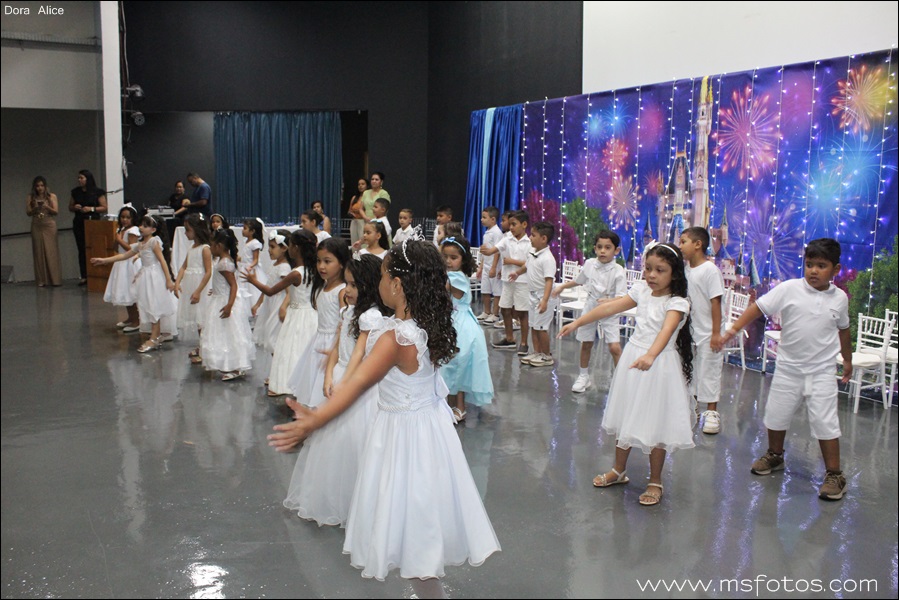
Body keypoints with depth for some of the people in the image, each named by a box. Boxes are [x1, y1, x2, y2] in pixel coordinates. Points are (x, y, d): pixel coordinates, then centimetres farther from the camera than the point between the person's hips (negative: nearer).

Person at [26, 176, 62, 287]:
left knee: (51, 252, -5)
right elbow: (28, 213, 5)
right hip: (36, 226, 1)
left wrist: (47, 207, -17)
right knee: (39, 253, 0)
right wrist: (35, 208, -14)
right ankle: (41, 280, 1)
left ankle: (55, 279, -3)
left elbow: (56, 212, 0)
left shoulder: (52, 196, 4)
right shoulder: (31, 198, 8)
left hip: (49, 225, -1)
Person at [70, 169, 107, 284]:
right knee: (81, 250, 0)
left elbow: (104, 208, -1)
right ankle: (84, 276, 3)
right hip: (79, 223, 4)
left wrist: (91, 209, -14)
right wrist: (75, 207, -1)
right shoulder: (75, 192, 14)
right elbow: (70, 207, 21)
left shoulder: (97, 192, 1)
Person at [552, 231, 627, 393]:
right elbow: (579, 280, 17)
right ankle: (583, 376, 31)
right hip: (590, 309, 4)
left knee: (614, 347, -11)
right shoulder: (589, 264, -4)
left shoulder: (618, 271, -17)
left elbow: (622, 297, -21)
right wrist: (562, 287, 25)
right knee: (586, 344, 14)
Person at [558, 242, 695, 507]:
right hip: (633, 358, 6)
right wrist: (577, 322, 1)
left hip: (658, 364, -6)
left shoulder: (677, 303, -16)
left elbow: (667, 329, -34)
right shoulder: (642, 290, 2)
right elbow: (610, 308, 4)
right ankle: (619, 470, 34)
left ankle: (655, 482, 21)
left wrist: (650, 356, -51)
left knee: (655, 424, 3)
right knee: (626, 417, 16)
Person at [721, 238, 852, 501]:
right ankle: (775, 456, 38)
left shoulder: (839, 298, -2)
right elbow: (759, 307, -11)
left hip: (821, 370, -1)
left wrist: (847, 360, 23)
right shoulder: (789, 289, -10)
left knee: (825, 422, -4)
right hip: (788, 367, 1)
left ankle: (834, 474, 10)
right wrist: (734, 329, -20)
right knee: (776, 414, 13)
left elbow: (843, 329, 14)